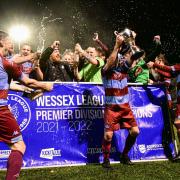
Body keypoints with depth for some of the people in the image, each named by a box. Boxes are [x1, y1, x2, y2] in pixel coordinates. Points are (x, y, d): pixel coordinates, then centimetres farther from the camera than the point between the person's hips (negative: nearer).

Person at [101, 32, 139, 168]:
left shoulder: (124, 68, 7)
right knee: (108, 134, -9)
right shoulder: (106, 71, -7)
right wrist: (117, 45, -25)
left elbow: (132, 57, -4)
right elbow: (110, 62, -26)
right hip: (112, 107, -5)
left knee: (135, 131, 1)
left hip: (125, 106, 5)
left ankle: (124, 155, 21)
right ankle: (106, 160, 11)